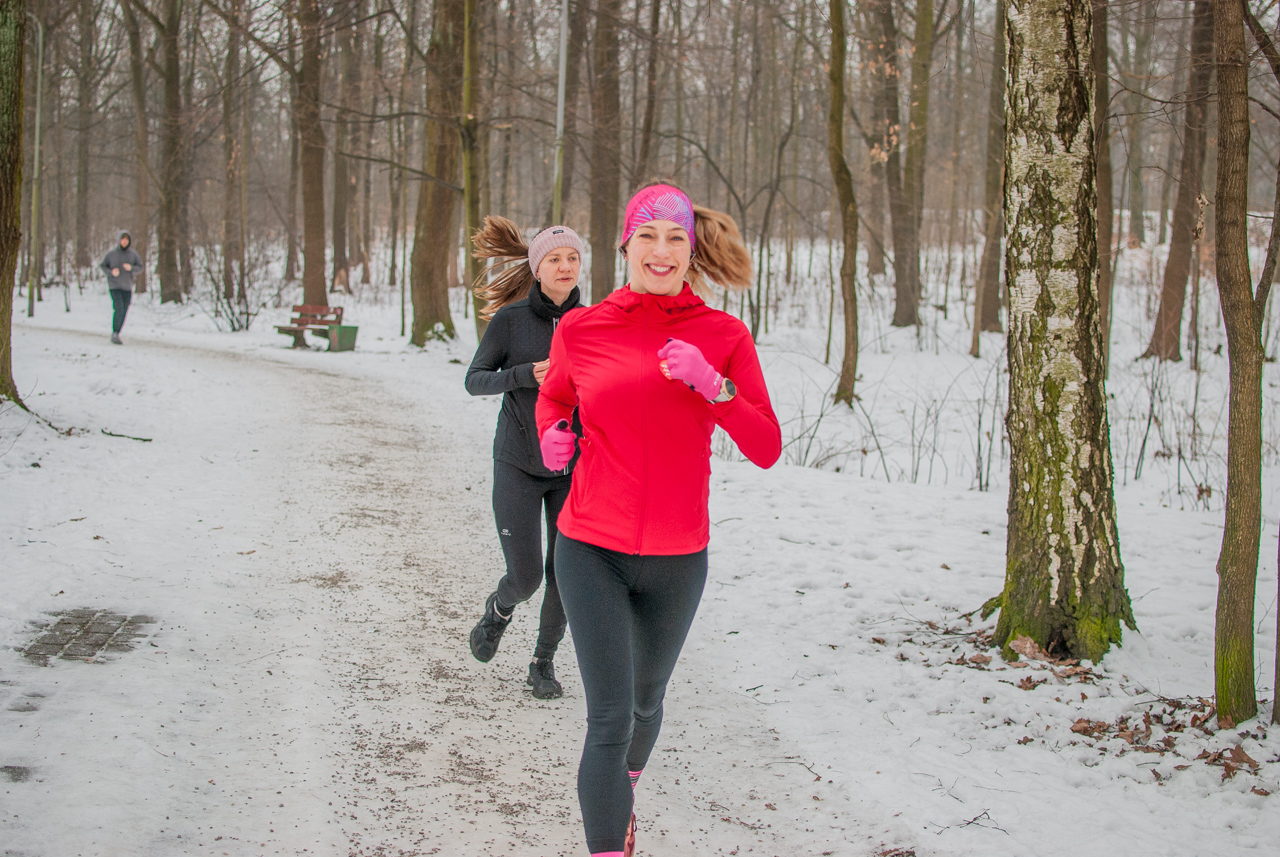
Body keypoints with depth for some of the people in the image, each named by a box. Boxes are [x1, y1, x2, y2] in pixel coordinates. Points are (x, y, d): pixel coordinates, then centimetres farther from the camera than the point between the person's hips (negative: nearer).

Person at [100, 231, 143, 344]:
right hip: (114, 285, -4)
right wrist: (111, 271, -16)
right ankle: (114, 334, -13)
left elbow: (140, 267, 4)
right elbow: (102, 266, 3)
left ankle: (117, 334, 19)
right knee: (119, 308, -19)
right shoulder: (111, 253, -3)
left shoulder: (133, 254, 3)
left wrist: (131, 268, -17)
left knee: (124, 312, 6)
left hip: (127, 287, 4)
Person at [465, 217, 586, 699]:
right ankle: (499, 611, 32)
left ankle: (544, 663, 23)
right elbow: (474, 380, -4)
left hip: (573, 468, 2)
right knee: (525, 578, -4)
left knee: (565, 573, 2)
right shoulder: (509, 319, -7)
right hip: (518, 465, -2)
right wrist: (528, 374, -20)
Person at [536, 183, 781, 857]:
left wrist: (712, 385, -23)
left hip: (676, 560, 2)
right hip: (592, 553, -2)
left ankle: (620, 791, 53)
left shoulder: (724, 337, -4)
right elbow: (554, 397, 19)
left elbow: (767, 449, -9)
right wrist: (553, 435, -2)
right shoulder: (581, 331, -3)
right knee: (610, 718, -10)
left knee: (646, 699, 23)